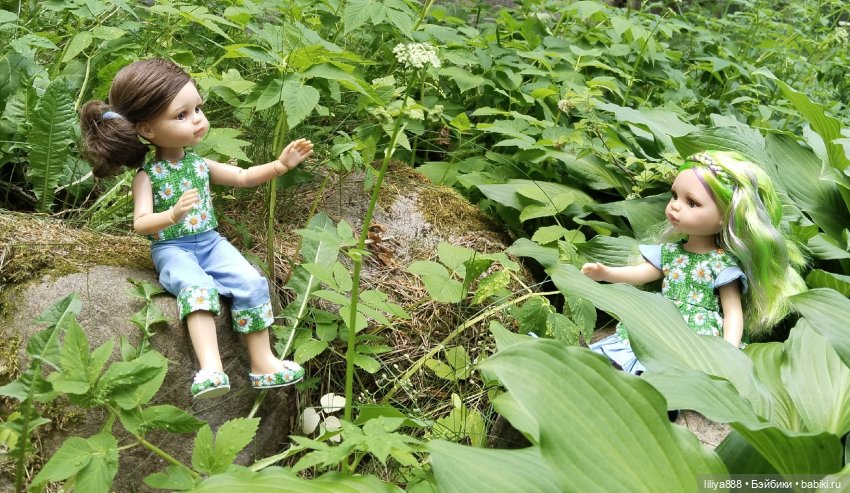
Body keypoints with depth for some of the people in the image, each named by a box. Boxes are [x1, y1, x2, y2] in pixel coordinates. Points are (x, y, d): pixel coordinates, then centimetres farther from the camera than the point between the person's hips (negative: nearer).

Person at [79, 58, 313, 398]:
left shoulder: (200, 164, 7)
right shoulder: (147, 175, -9)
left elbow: (243, 177, 17)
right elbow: (141, 223, -21)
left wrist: (281, 165, 4)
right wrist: (173, 215, -41)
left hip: (210, 241, 5)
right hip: (172, 249, -5)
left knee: (252, 283, -17)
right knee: (199, 287, -35)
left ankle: (262, 362, -9)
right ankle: (211, 367, -44)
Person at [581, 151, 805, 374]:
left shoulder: (723, 263, -4)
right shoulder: (669, 251, 13)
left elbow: (733, 312, -7)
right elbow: (640, 273, 13)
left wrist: (729, 350, -21)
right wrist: (605, 273, -3)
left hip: (700, 333, -5)